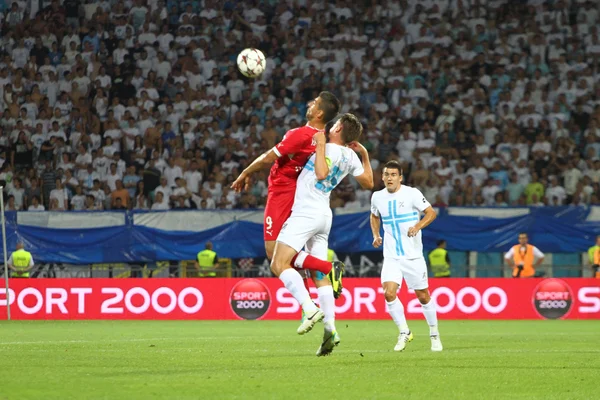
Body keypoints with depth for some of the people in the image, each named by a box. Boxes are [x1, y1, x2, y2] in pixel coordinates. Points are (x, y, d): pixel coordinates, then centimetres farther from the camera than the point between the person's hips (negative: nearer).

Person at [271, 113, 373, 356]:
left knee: (279, 265, -13)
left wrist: (320, 144, -21)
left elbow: (321, 173, -31)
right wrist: (365, 155, 30)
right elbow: (368, 183, 23)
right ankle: (330, 329, 1)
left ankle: (310, 309, -28)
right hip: (324, 216, 8)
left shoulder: (330, 149, -12)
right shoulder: (351, 157, 11)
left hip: (305, 214, -8)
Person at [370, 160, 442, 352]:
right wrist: (376, 235, 7)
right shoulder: (377, 197, 4)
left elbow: (431, 213, -6)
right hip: (391, 256, 3)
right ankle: (404, 332, 1)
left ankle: (434, 334, 23)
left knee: (423, 296, 4)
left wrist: (418, 226, -24)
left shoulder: (412, 193, -8)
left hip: (413, 255, -2)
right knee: (389, 294, -16)